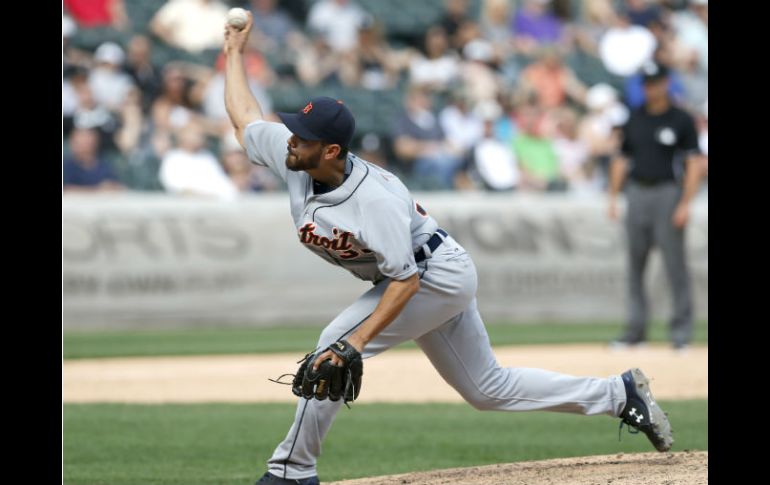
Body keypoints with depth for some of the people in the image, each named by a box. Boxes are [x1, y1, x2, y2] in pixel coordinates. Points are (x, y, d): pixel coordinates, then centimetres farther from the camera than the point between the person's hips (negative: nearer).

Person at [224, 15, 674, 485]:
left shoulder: (375, 200, -33)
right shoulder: (294, 158, -12)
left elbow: (406, 280, -32)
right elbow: (244, 116, 5)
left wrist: (359, 338, -39)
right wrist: (235, 52, 6)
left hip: (439, 274, -9)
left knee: (336, 343, -18)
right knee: (490, 389, 15)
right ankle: (619, 394, 24)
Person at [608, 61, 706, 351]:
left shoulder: (682, 120, -1)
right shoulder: (634, 120, 14)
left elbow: (694, 163, -5)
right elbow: (622, 160, 18)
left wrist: (685, 203, -13)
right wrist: (613, 197, 9)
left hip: (668, 193, -5)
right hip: (637, 193, 5)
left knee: (675, 263, -6)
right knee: (635, 264, 5)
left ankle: (682, 330, -2)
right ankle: (636, 329, 9)